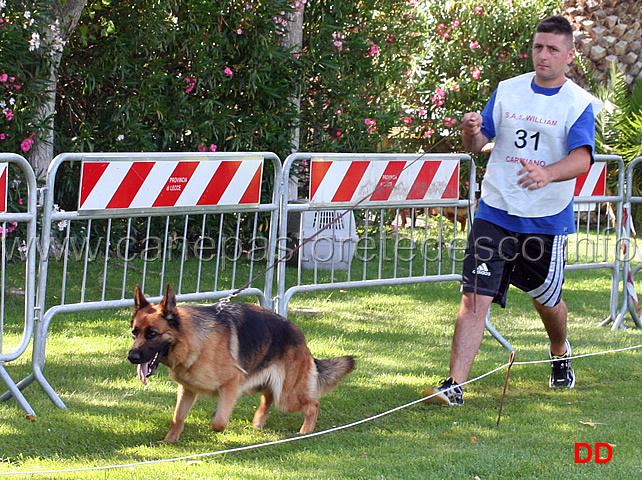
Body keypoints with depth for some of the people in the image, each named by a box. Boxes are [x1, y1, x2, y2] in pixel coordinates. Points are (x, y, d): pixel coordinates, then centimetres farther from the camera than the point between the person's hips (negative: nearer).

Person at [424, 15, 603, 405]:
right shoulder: (508, 91, 5)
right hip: (495, 212, 1)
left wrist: (548, 173, -41)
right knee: (475, 296, -10)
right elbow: (477, 145, 8)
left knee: (547, 299, 15)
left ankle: (560, 354, 47)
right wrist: (471, 133, -17)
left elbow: (582, 157, -20)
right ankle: (455, 385, -14)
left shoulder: (580, 104, -5)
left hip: (547, 219, -1)